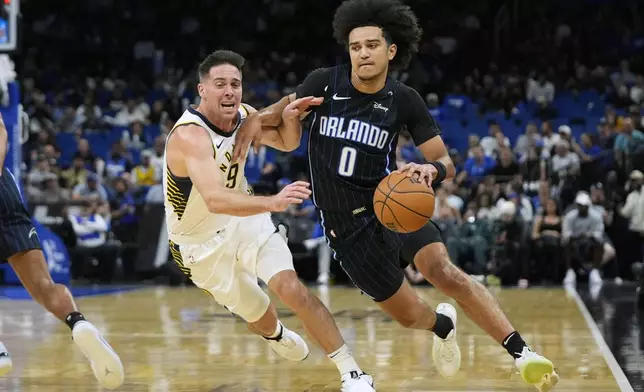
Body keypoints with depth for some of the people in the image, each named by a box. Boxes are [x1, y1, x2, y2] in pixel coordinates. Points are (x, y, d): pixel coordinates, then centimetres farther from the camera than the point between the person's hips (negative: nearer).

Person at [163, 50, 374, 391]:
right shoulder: (189, 137, -34)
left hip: (244, 218, 4)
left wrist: (290, 117, -17)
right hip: (203, 243, -4)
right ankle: (276, 336, 51)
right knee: (258, 316, 12)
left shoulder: (243, 115, -11)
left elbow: (286, 143, 8)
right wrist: (272, 202, -65)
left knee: (290, 288, -18)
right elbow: (215, 200, -49)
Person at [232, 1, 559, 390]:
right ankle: (443, 325, 44)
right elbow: (285, 110, 13)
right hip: (347, 225, 1)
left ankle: (522, 353, -29)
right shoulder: (325, 83, -6)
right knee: (407, 314, 6)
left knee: (442, 270, -29)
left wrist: (431, 170, -29)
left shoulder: (404, 101, -7)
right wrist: (258, 118, -11)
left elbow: (446, 163, -5)